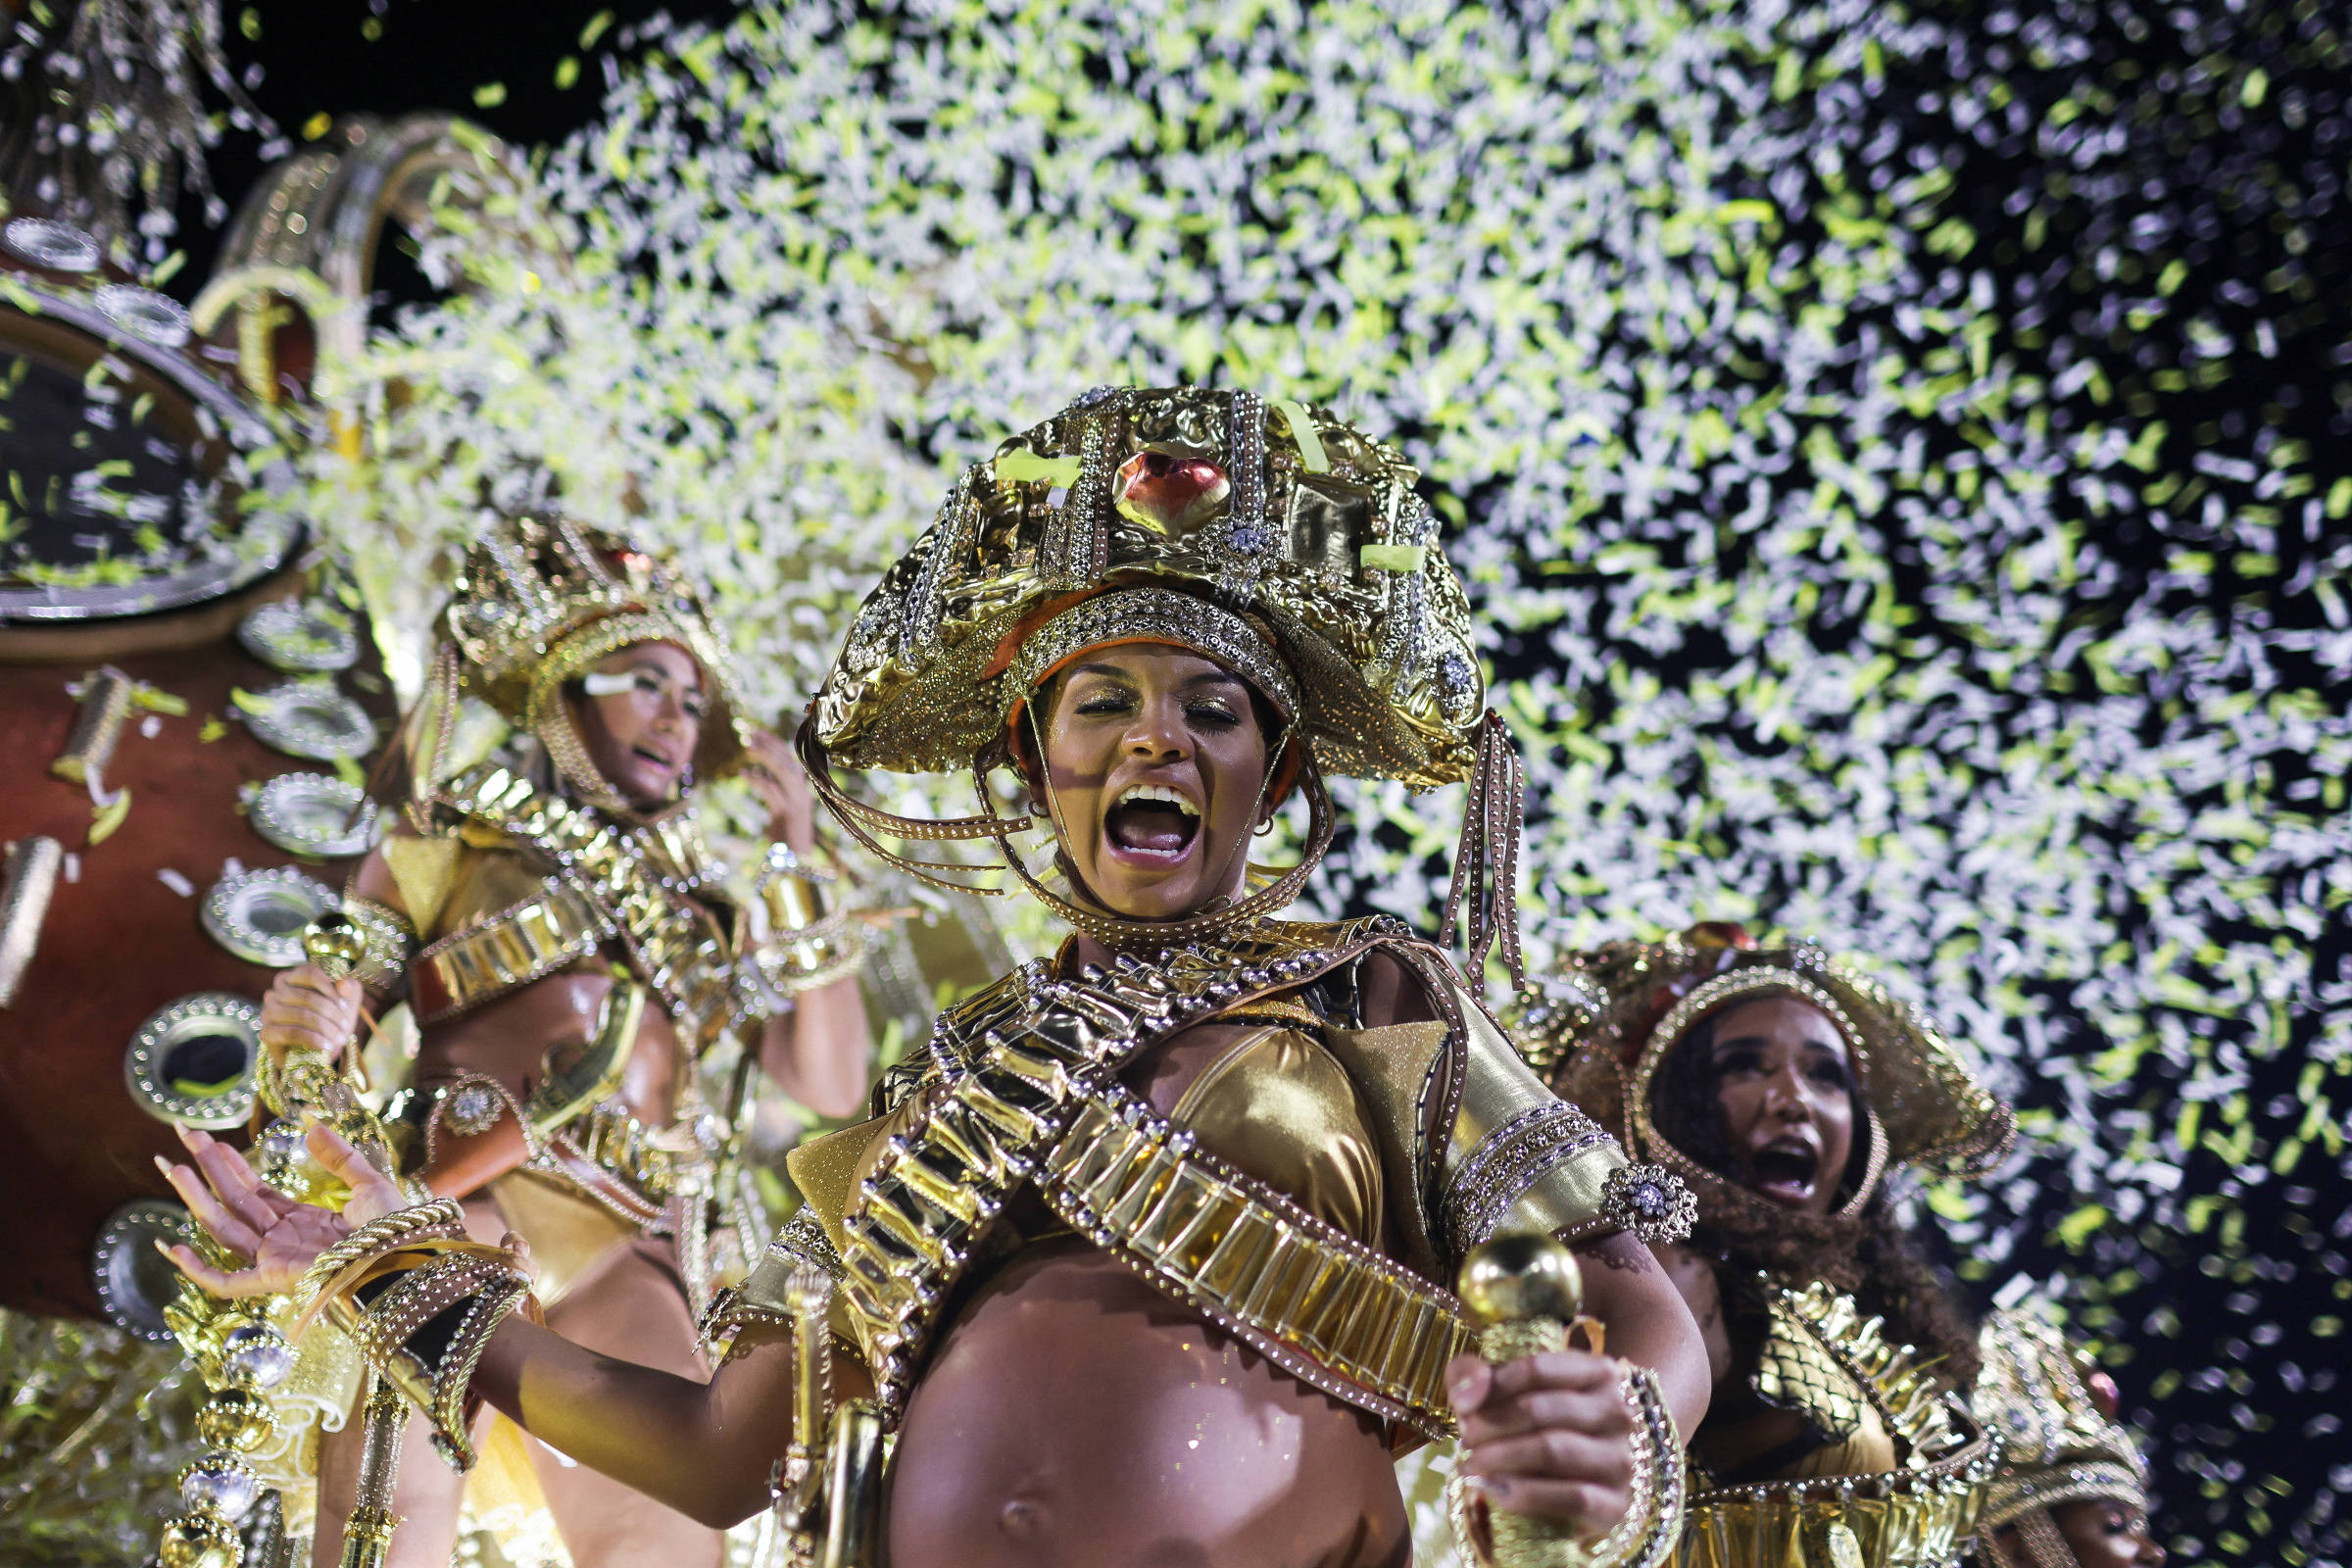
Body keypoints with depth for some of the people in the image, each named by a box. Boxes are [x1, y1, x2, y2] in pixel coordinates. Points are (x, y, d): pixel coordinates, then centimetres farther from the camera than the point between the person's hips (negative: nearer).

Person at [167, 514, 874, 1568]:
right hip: (450, 1210, -2)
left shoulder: (700, 909, 23)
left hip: (622, 1250, 2)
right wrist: (296, 1035, -15)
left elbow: (833, 1087, 15)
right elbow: (321, 1025, 11)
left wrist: (800, 862, 11)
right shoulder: (441, 849, 16)